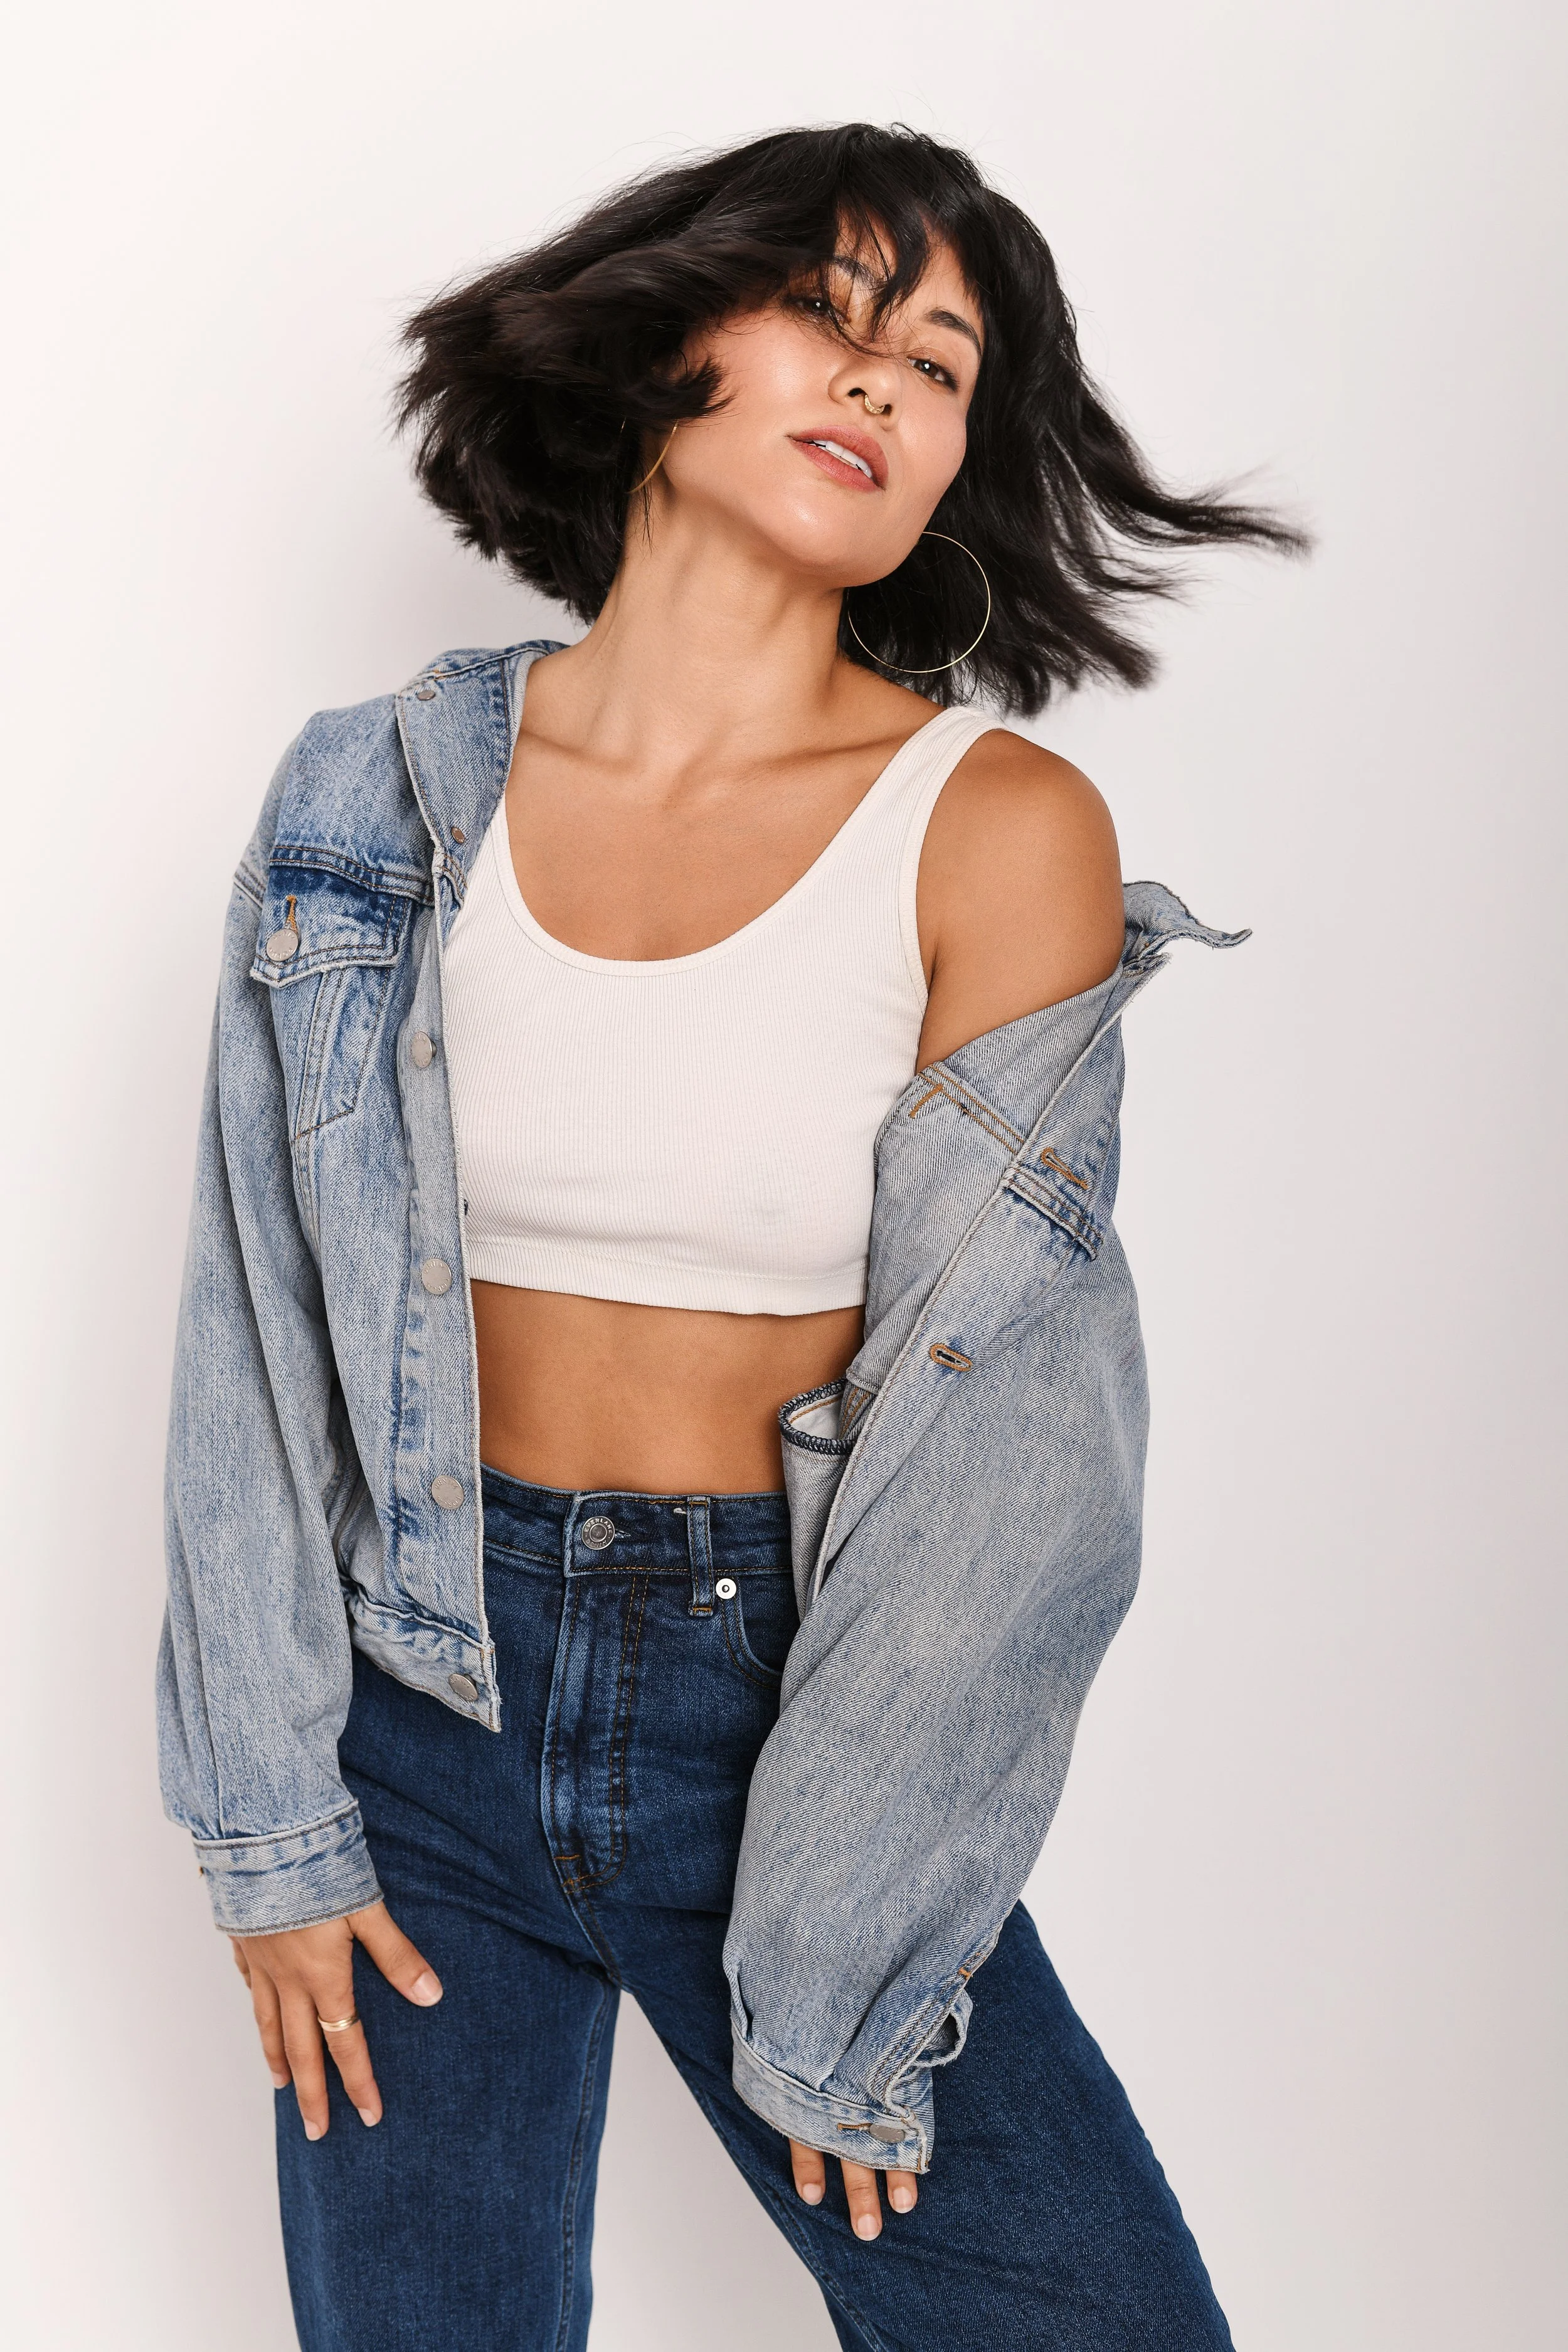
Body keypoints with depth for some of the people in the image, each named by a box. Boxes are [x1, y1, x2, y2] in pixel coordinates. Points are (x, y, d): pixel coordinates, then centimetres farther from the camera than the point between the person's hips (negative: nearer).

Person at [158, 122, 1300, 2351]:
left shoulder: (999, 830, -11)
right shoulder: (378, 794, -2)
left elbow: (1007, 1439, -12)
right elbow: (257, 1338, 2)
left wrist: (831, 1993, -10)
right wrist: (276, 1822, 0)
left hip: (809, 1706, -1)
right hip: (429, 1679, 2)